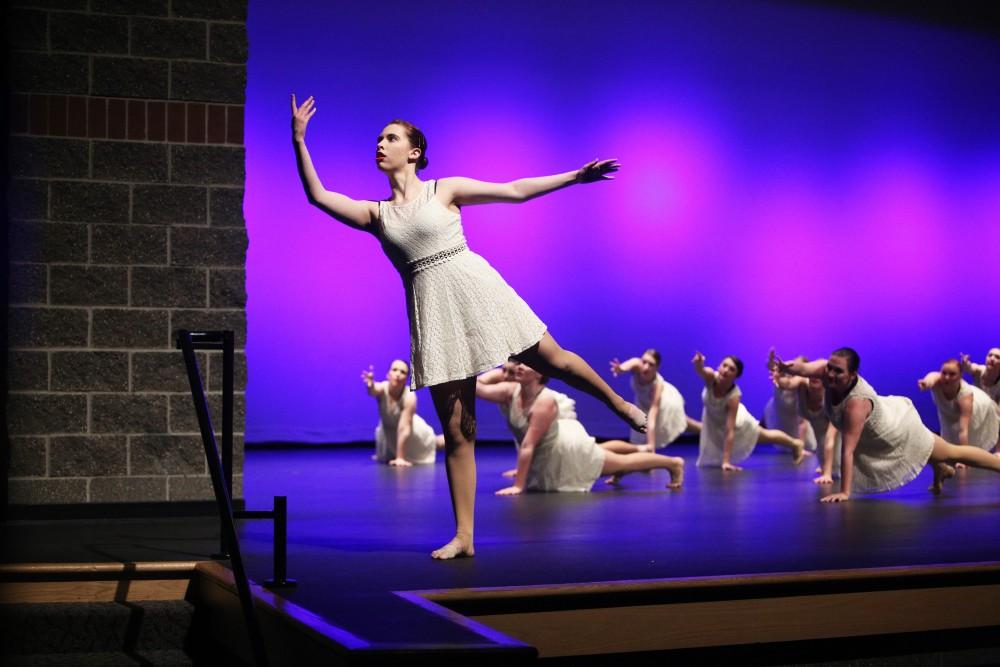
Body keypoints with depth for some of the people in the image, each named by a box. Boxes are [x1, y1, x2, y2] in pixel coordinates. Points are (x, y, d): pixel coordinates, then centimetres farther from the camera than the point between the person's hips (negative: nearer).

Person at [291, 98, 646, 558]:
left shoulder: (446, 190, 6)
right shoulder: (375, 214, 11)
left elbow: (514, 190, 6)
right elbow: (318, 196, 4)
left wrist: (574, 176, 3)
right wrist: (298, 140, -2)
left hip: (477, 290, -2)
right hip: (434, 313, 2)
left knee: (552, 360, 3)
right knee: (456, 431, 2)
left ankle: (620, 405, 34)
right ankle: (463, 536, 5)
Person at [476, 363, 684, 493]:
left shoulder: (544, 402, -36)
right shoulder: (510, 391, -18)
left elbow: (528, 446, -37)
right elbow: (479, 388, -31)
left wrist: (518, 485, -38)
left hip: (567, 447, -7)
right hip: (544, 454, 7)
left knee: (622, 462, 9)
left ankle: (674, 463, 29)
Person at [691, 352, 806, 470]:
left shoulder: (733, 397, -43)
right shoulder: (711, 377, -38)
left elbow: (730, 431, -40)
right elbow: (701, 371, -64)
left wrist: (726, 461, -42)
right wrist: (699, 364, -89)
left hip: (734, 417, -2)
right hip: (713, 417, 2)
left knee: (765, 435, 23)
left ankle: (796, 444, 51)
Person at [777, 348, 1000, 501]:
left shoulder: (856, 404, -45)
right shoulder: (830, 371, -28)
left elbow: (848, 450, -46)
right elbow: (804, 368, -45)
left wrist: (844, 492, -46)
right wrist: (786, 367, -68)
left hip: (902, 432, -7)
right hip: (889, 412, 7)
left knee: (952, 453, 15)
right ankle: (942, 471, 65)